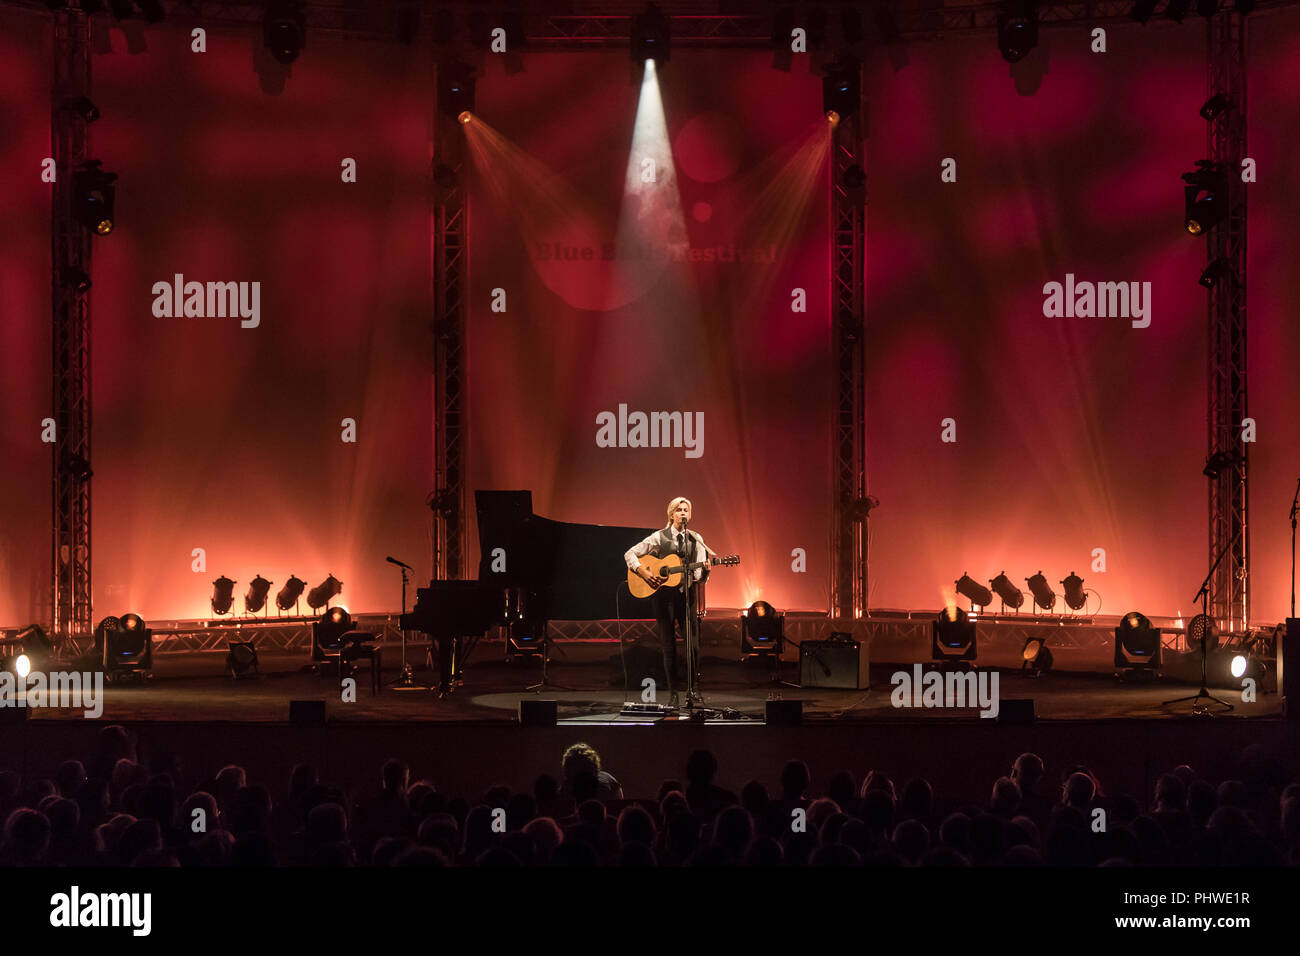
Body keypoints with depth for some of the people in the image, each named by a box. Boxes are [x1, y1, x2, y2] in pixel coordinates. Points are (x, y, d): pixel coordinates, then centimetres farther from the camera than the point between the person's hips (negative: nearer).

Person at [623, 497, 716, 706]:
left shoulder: (696, 539, 8)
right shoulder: (660, 537, 2)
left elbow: (699, 574, 2)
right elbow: (630, 554, 2)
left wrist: (704, 570, -21)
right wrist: (644, 573, -11)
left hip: (686, 593, 1)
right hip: (664, 594, -1)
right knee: (669, 645, 1)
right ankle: (672, 694, 7)